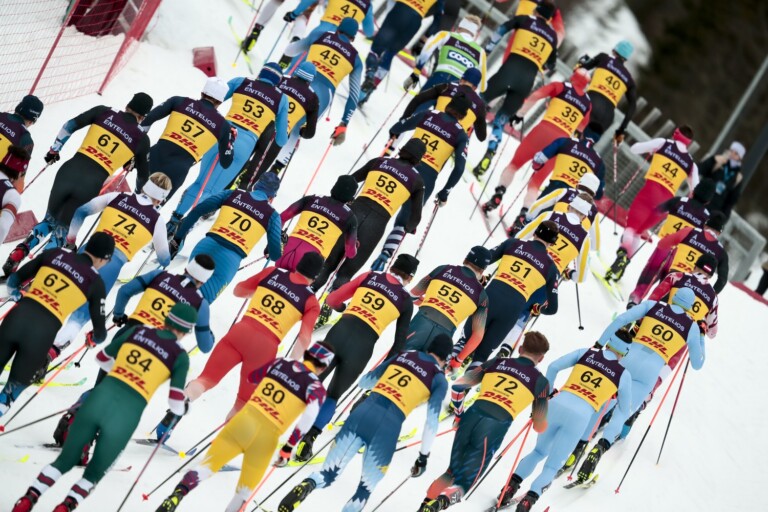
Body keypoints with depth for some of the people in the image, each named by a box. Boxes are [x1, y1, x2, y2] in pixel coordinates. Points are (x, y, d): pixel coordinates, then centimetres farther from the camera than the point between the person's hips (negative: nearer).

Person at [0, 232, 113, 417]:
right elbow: (100, 332, 10)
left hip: (17, 316, 3)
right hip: (42, 333, -3)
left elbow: (15, 279, 17)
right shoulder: (95, 282, 4)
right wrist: (96, 338, 33)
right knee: (16, 385, 18)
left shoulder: (55, 254, 11)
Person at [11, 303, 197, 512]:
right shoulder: (180, 356, 3)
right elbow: (176, 404, 3)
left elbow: (102, 357, 26)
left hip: (99, 398, 3)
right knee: (94, 473, 21)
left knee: (65, 460, 19)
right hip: (126, 415, -3)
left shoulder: (136, 331, 14)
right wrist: (183, 408, 27)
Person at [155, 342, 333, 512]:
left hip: (245, 420, 2)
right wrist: (290, 445, -10)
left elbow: (251, 377, 24)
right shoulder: (316, 387, 2)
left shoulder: (280, 363, 12)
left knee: (206, 466, 9)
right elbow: (311, 412, -17)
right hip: (267, 437, -2)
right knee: (245, 491, 17)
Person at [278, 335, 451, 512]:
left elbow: (364, 382, 28)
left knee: (327, 474, 6)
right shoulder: (440, 380, 11)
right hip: (388, 427, -3)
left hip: (363, 413, 3)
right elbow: (431, 422, 5)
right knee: (365, 490, 12)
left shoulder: (403, 355, 21)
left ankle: (306, 486, -26)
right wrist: (423, 456, 13)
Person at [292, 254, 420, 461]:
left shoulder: (369, 276, 15)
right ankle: (308, 440, 3)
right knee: (332, 396, 18)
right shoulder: (406, 300, 13)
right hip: (363, 347, -1)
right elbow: (400, 342, 14)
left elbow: (332, 300, 16)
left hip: (338, 332, 1)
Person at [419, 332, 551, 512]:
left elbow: (458, 386, 15)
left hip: (471, 418, 3)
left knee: (453, 472, 24)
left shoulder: (497, 362, 18)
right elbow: (540, 428, 16)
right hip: (495, 429, -3)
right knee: (461, 484, 6)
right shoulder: (540, 381, 12)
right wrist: (536, 416, 38)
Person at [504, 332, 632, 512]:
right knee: (551, 467, 6)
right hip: (580, 416, -2)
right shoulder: (623, 374, 11)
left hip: (557, 405, 2)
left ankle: (511, 485, 8)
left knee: (539, 451, 25)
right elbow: (624, 409, 22)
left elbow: (553, 367, 10)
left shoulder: (585, 353, 14)